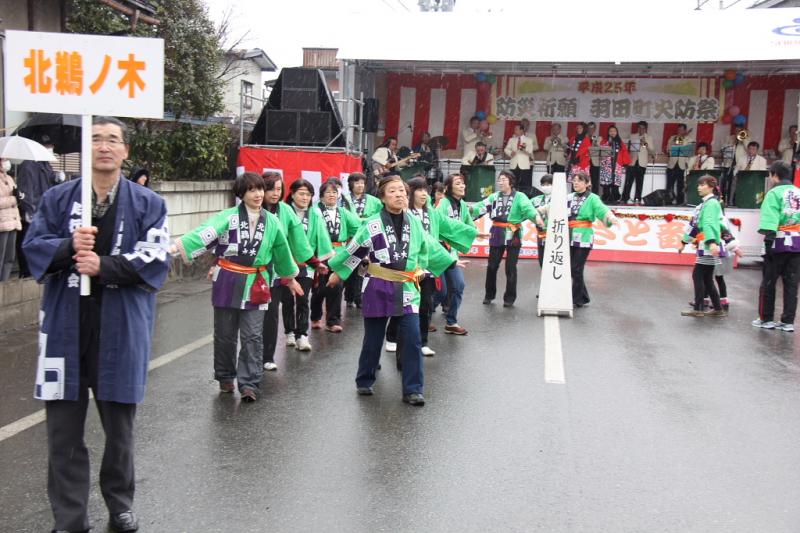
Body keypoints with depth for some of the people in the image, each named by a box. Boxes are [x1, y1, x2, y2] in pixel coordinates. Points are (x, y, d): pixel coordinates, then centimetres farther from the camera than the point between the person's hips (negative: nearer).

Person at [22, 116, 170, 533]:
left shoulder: (148, 203, 2)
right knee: (63, 430, 6)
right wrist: (68, 247, -19)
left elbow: (155, 260, -7)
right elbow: (32, 246, 1)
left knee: (119, 425, 13)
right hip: (66, 327, 1)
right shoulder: (57, 198, 7)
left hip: (121, 328, -1)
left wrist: (104, 266, -18)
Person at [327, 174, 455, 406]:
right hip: (378, 288, -3)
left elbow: (429, 246, 19)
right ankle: (364, 382, 30)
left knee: (412, 339, -5)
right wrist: (337, 273, 7)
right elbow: (353, 251, -1)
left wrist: (450, 261, 27)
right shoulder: (373, 224, -10)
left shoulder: (414, 222, 4)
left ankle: (412, 389, 4)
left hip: (407, 289, 3)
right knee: (373, 339, 9)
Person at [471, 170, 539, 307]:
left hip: (513, 236, -3)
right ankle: (489, 294, 25)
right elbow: (482, 206, -4)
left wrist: (536, 216, -41)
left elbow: (528, 208, -21)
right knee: (492, 266, 8)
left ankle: (509, 297, 15)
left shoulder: (519, 197, -6)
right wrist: (470, 209, -22)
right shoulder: (494, 196, 7)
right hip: (497, 235, 4)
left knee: (510, 268, 3)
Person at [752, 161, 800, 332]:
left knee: (768, 282, 5)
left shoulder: (775, 193, -7)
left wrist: (768, 241, -18)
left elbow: (770, 220, -16)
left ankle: (766, 319, 10)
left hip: (779, 242, -5)